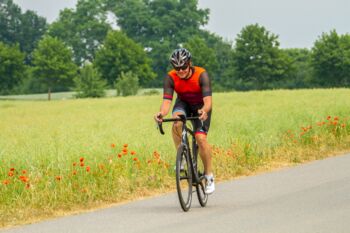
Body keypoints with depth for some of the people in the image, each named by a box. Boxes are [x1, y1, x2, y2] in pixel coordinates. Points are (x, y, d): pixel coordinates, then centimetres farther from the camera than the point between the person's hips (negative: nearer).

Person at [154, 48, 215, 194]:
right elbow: (166, 101, -33)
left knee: (201, 138, -20)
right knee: (177, 123, -34)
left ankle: (209, 176, -5)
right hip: (183, 104, 2)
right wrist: (162, 113, -55)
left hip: (200, 106, -2)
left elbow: (208, 100, -40)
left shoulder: (201, 75, -31)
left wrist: (204, 111, -62)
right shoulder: (170, 78, -25)